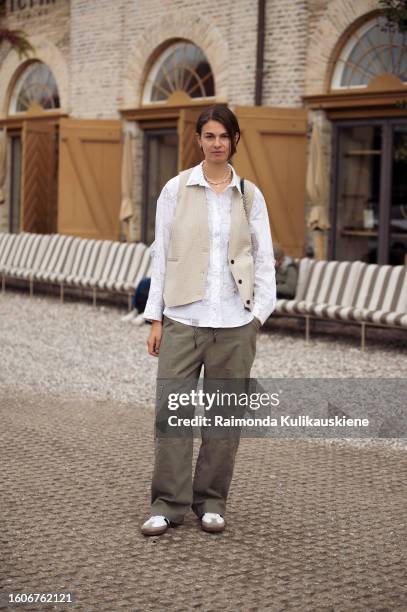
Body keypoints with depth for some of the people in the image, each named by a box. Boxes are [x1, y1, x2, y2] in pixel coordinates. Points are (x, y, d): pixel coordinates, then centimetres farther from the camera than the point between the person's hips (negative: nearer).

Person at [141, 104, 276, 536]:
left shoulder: (250, 195, 6)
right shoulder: (175, 189, 4)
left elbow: (263, 259, 7)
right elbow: (161, 254, 4)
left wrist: (259, 314, -2)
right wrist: (155, 317, 1)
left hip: (234, 321, 1)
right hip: (183, 318, -1)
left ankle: (212, 502, 18)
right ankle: (168, 504, 8)